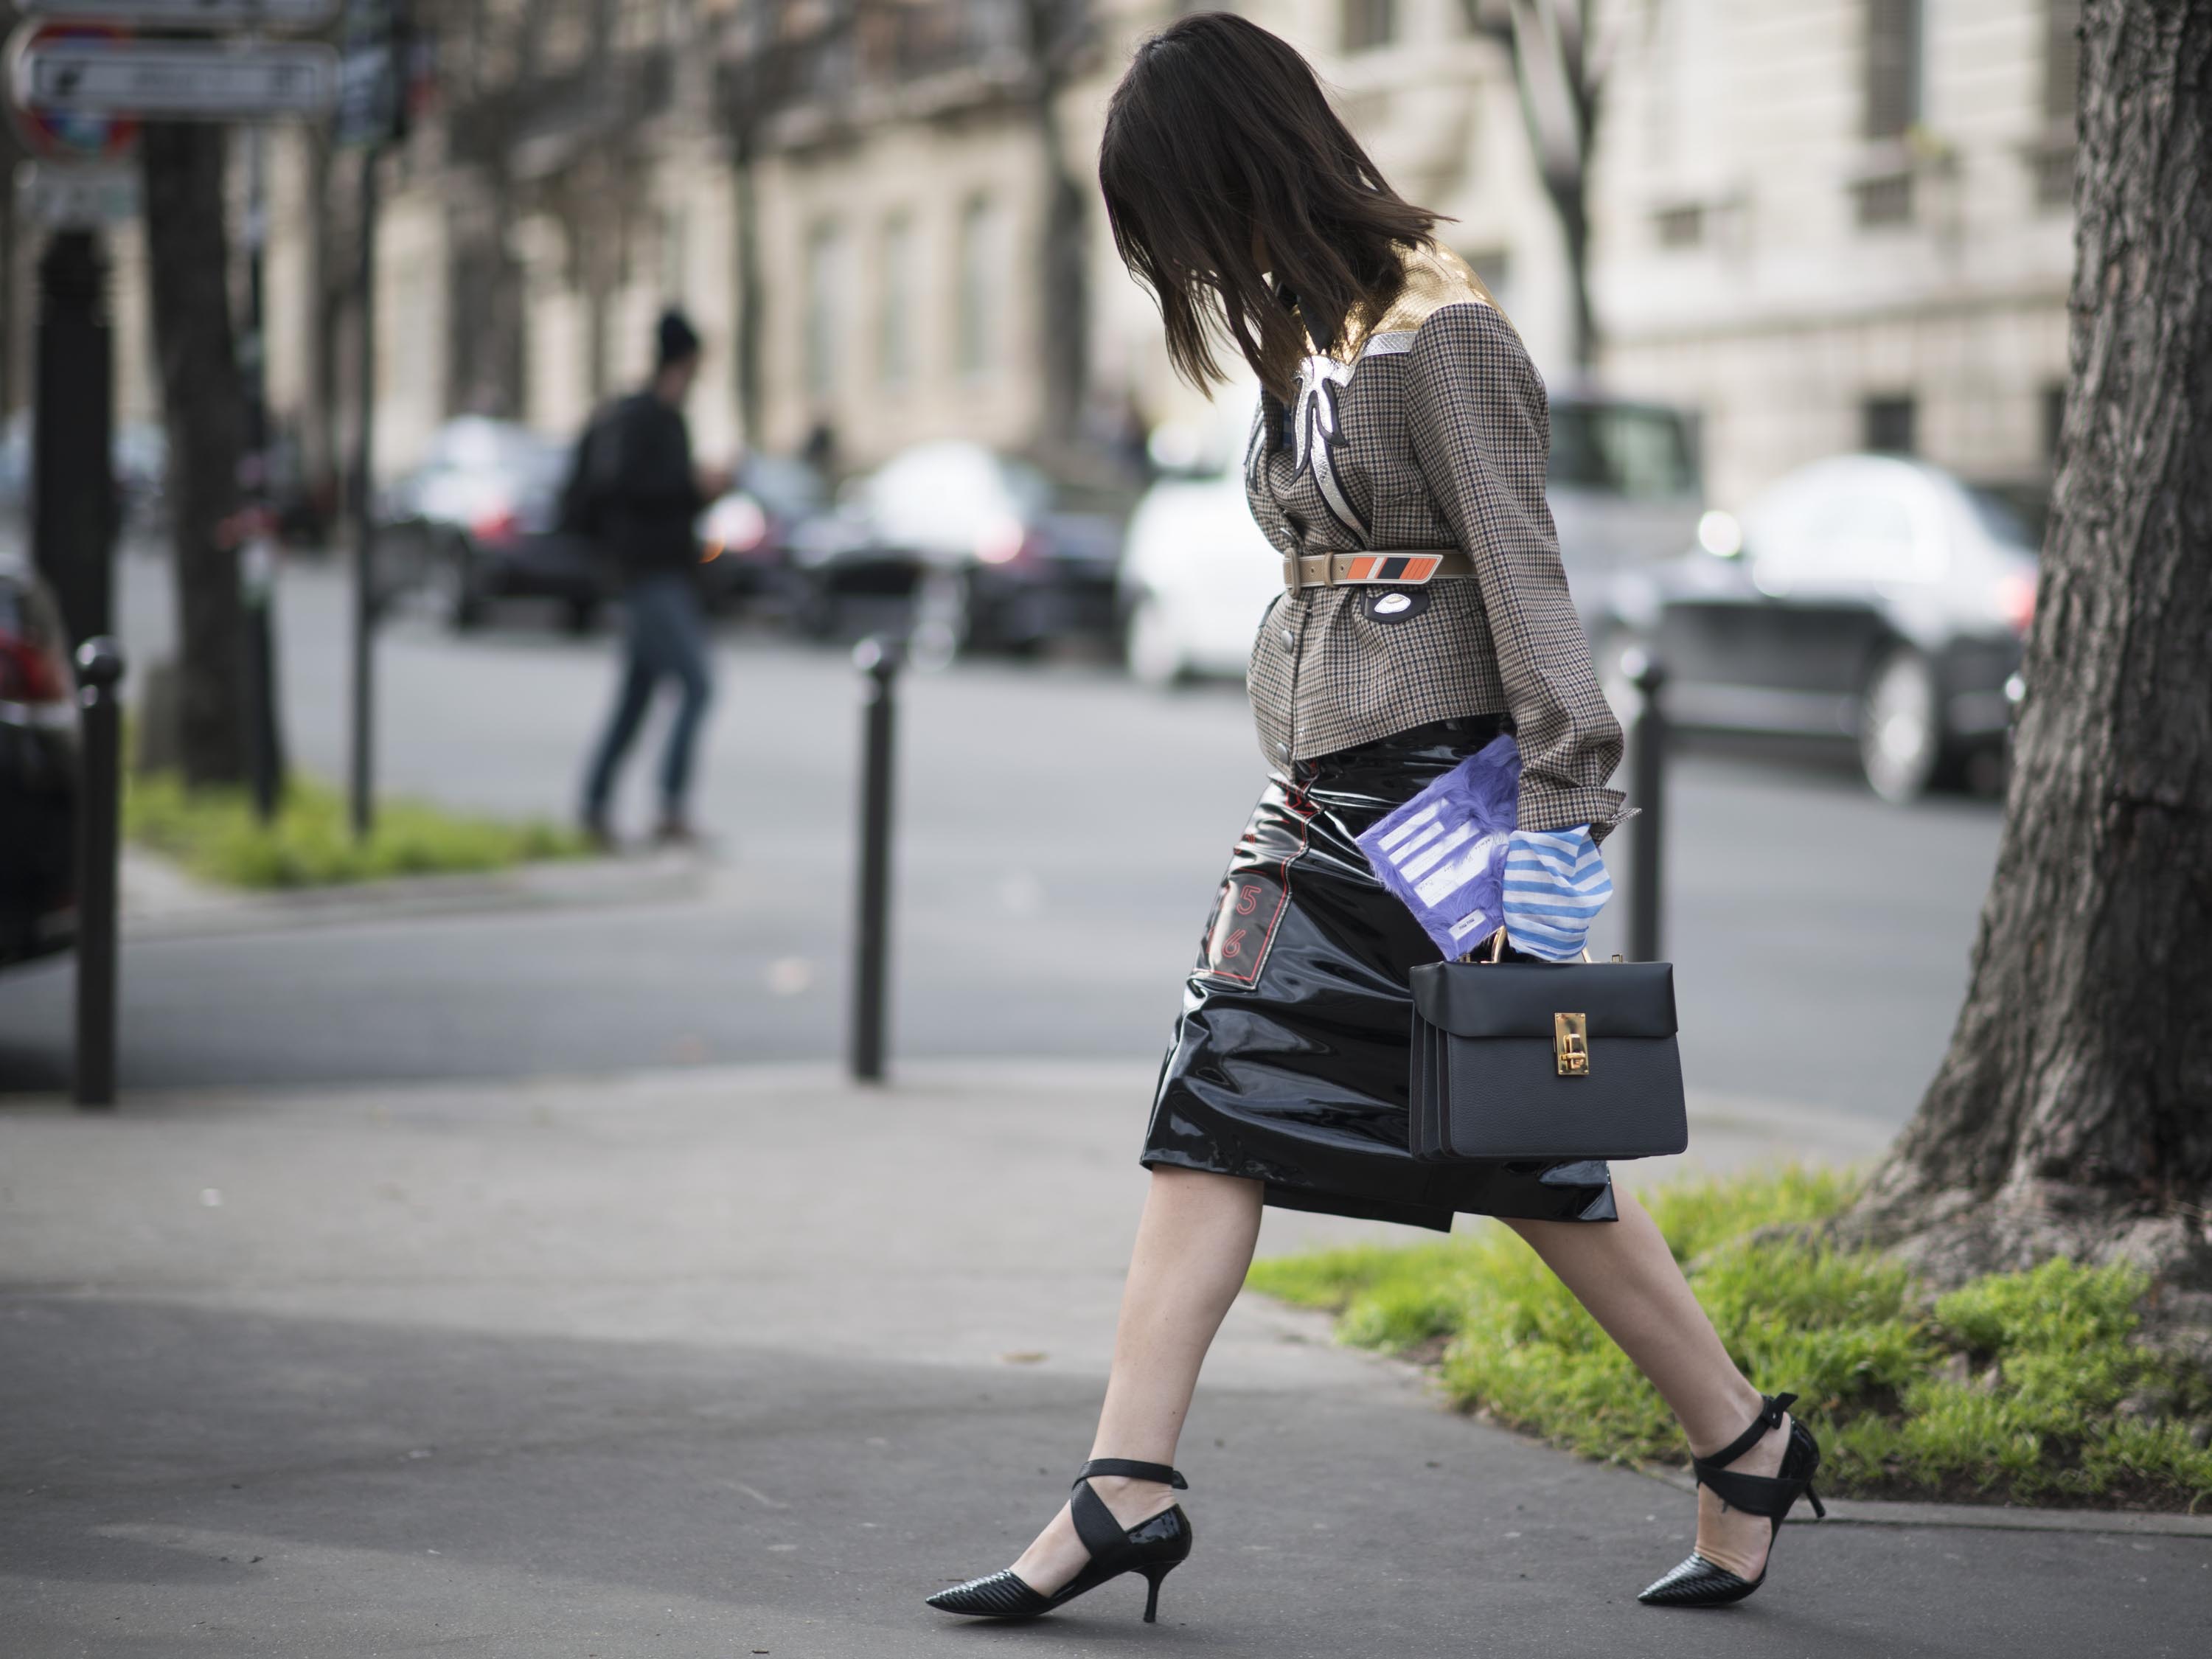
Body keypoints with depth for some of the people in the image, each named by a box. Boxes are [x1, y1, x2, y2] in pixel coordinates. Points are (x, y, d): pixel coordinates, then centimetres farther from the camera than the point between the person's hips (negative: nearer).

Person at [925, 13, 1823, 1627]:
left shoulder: (1441, 332, -13)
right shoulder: (1309, 329, 13)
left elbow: (1522, 577, -16)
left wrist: (1558, 815, -20)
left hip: (1441, 791, -8)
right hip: (1329, 803, 8)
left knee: (1529, 1157, 1)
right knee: (1219, 1112, -1)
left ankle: (1747, 1444, 18)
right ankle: (1128, 1488, -3)